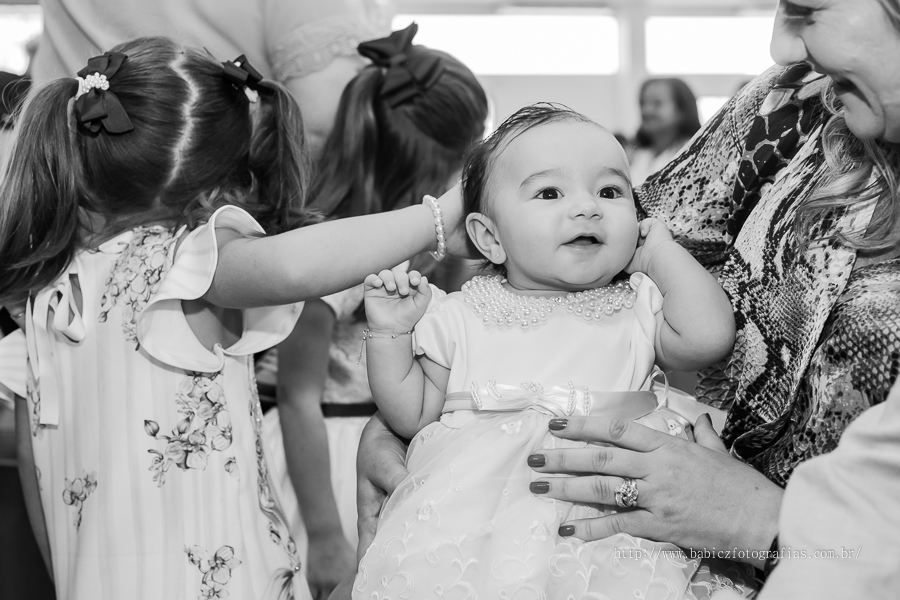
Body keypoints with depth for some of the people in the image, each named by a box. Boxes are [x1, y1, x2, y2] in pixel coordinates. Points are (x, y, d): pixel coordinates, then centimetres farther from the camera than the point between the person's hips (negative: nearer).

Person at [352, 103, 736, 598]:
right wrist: (389, 334, 0)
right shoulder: (461, 317, 10)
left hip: (612, 507, 0)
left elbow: (709, 337, -6)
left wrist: (661, 249, 5)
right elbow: (412, 416, 14)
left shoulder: (640, 304, 12)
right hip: (471, 498, 0)